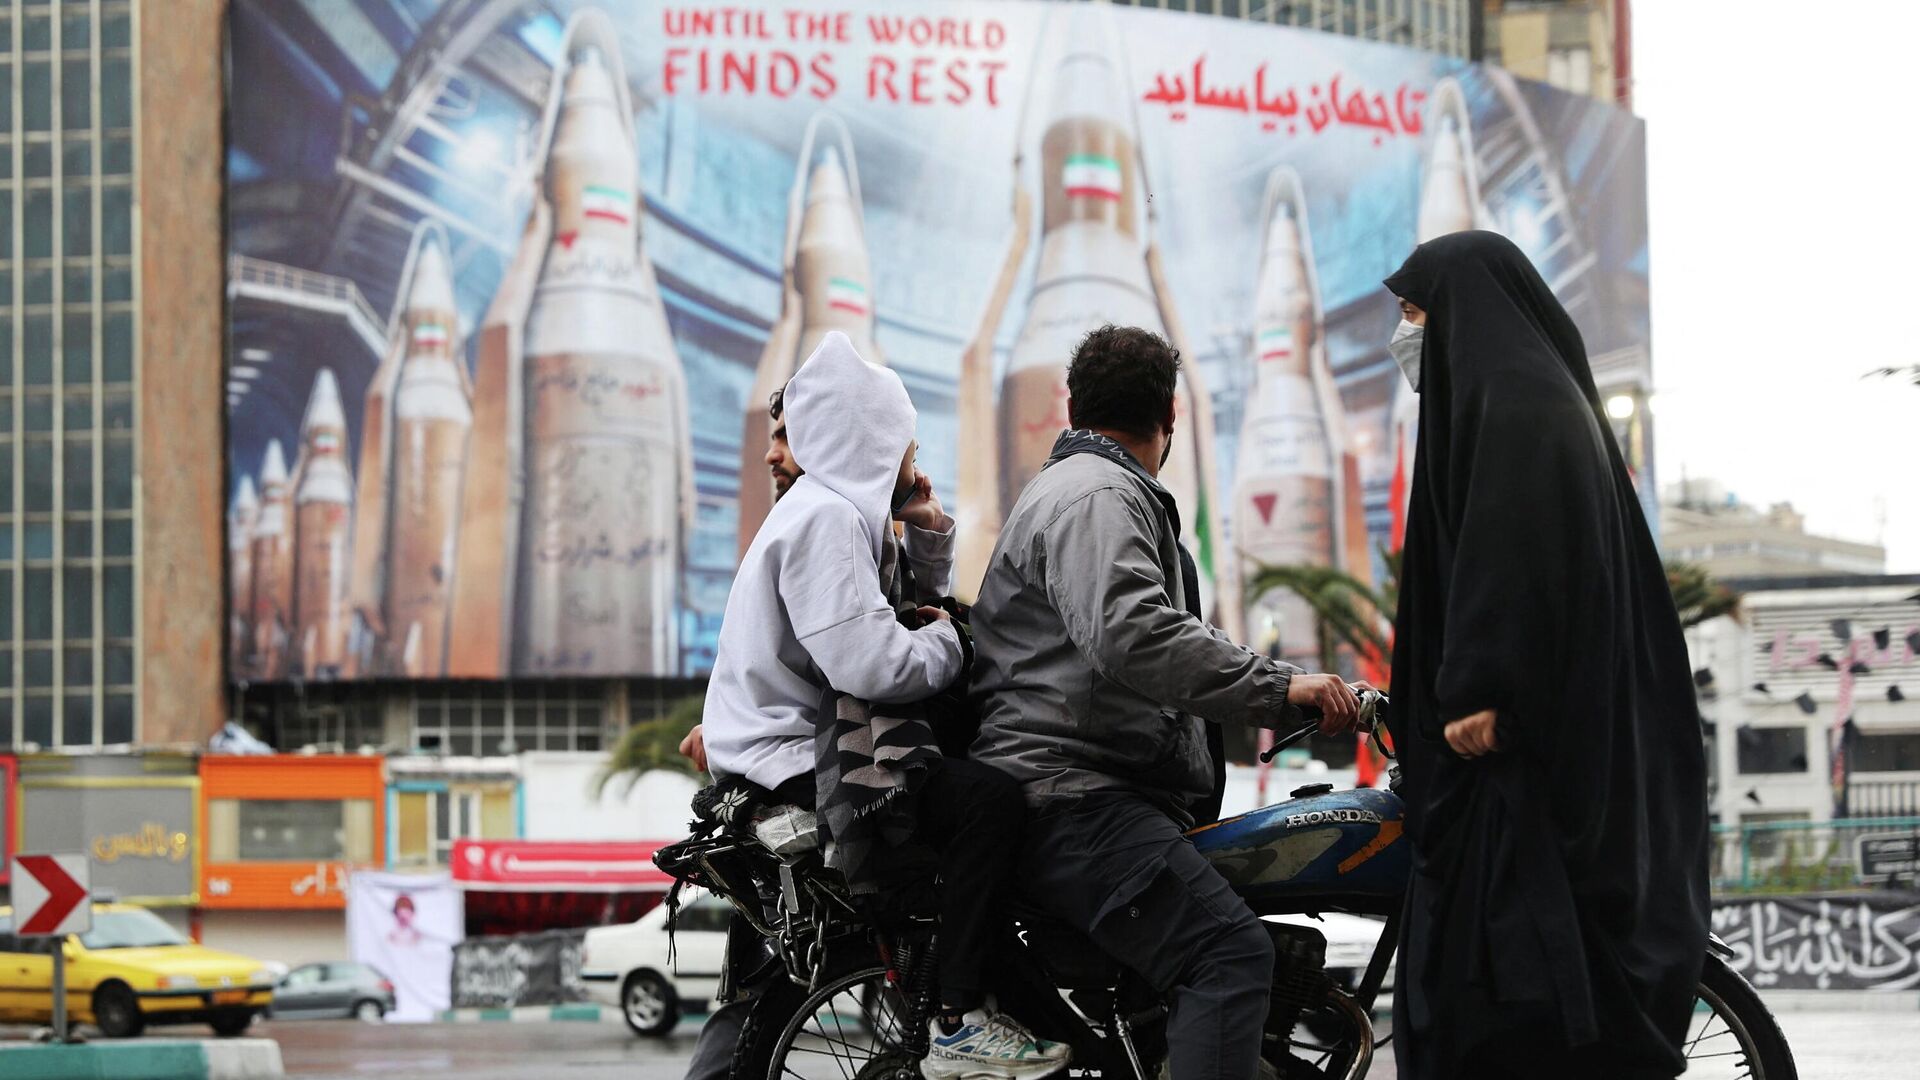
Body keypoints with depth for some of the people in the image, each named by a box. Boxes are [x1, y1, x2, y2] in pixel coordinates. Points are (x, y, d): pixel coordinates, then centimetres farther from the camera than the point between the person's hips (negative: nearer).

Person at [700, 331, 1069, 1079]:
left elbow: (915, 607, 21)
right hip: (789, 759, -12)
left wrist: (930, 535, 5)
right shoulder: (826, 518, -17)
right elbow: (869, 665, -28)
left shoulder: (844, 511, 17)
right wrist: (949, 641, -10)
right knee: (989, 799, -25)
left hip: (787, 746, 12)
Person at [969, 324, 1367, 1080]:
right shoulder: (1095, 495, -7)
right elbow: (1131, 636, -25)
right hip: (1070, 796, -11)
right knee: (1233, 953, -29)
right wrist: (1279, 687, -24)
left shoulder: (1073, 488, 30)